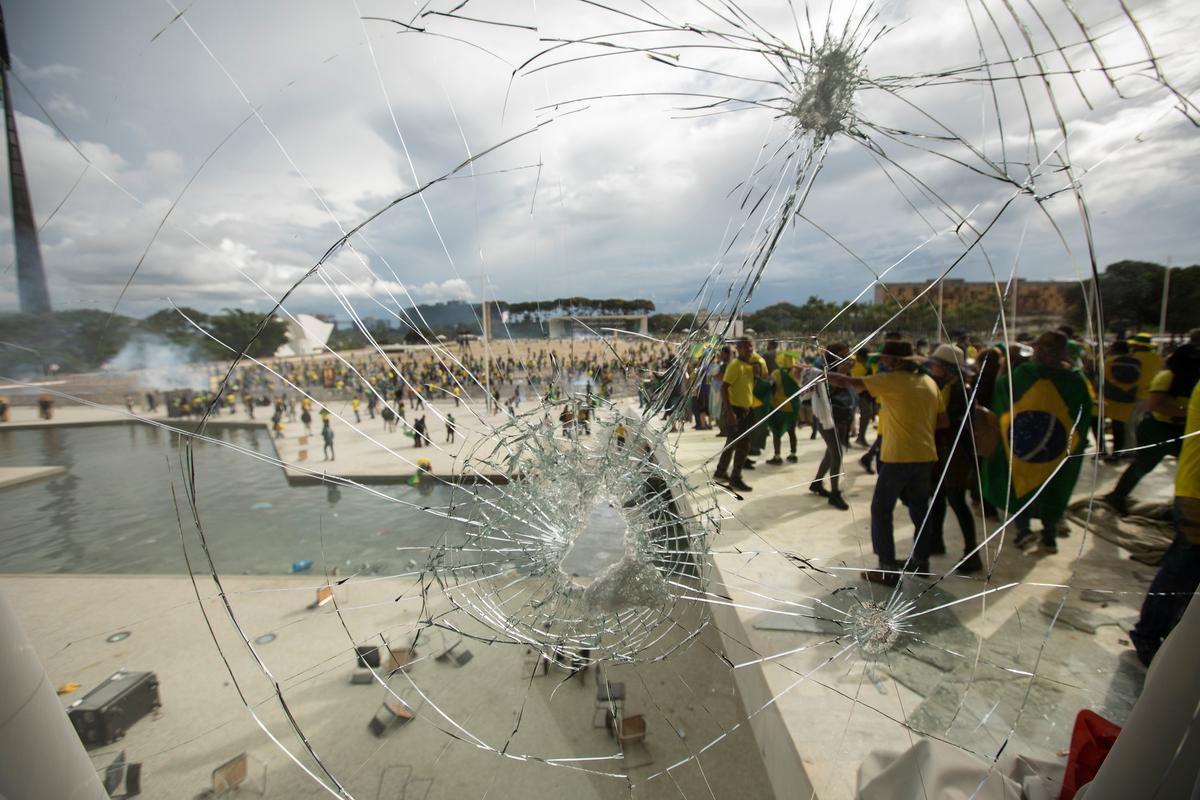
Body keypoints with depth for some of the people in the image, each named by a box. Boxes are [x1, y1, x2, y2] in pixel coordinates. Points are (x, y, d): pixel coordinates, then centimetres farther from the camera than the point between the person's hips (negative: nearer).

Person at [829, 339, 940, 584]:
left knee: (881, 510, 2)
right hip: (926, 455, 7)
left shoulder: (891, 380, -11)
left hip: (899, 457, -7)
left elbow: (848, 382, -11)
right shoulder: (929, 382, 9)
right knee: (920, 509, 20)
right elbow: (938, 420, 13)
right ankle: (921, 560, 32)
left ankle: (888, 569, 4)